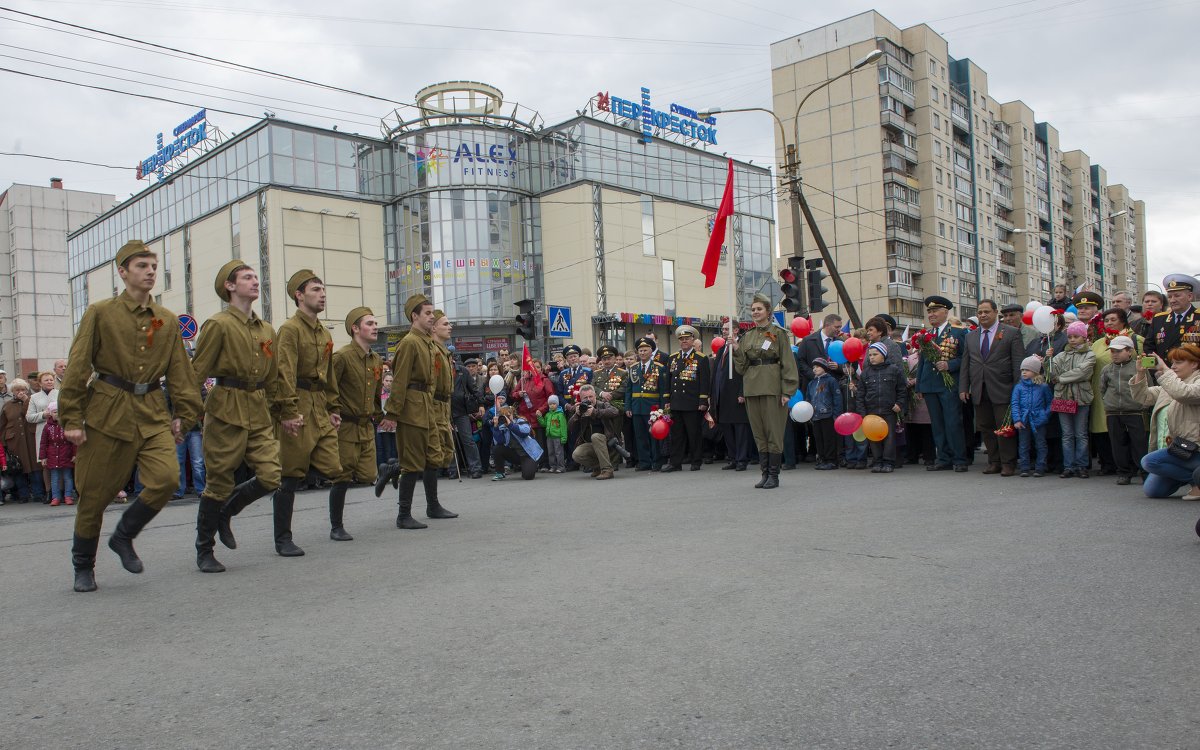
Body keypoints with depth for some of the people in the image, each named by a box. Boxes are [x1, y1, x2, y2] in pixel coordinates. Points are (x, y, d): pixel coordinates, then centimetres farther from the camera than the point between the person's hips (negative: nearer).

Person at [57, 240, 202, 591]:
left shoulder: (168, 321, 9)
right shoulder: (100, 313, -1)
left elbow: (181, 372, 12)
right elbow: (77, 368, -2)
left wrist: (184, 415, 7)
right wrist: (72, 419, -6)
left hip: (153, 415, 3)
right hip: (107, 413, -2)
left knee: (166, 478, -17)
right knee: (94, 494, 5)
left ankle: (124, 536, 11)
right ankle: (83, 566, 27)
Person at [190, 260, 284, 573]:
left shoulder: (267, 330, 14)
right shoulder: (218, 324, -6)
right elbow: (197, 371, -7)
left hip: (259, 413, 6)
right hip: (226, 410, -6)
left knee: (271, 476, -5)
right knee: (219, 483, 2)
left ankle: (225, 513, 24)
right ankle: (204, 552, 20)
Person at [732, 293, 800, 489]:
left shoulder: (779, 334, 0)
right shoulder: (746, 337, 13)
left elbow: (788, 364, -4)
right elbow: (742, 367, 12)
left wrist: (787, 391, -11)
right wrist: (737, 350, -5)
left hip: (772, 387, -5)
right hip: (752, 388, 5)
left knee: (774, 431, -2)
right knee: (759, 433, 7)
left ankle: (774, 475, 4)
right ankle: (765, 473, 13)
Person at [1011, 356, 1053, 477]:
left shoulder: (1043, 386, 1)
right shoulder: (1018, 387, 3)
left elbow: (1050, 402, 9)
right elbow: (1014, 403, -1)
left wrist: (1046, 415, -4)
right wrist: (1017, 419, -10)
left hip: (1038, 420, -1)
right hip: (1023, 421, 1)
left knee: (1040, 445, 5)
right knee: (1024, 446, 7)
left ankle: (1040, 468, 11)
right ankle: (1025, 468, 14)